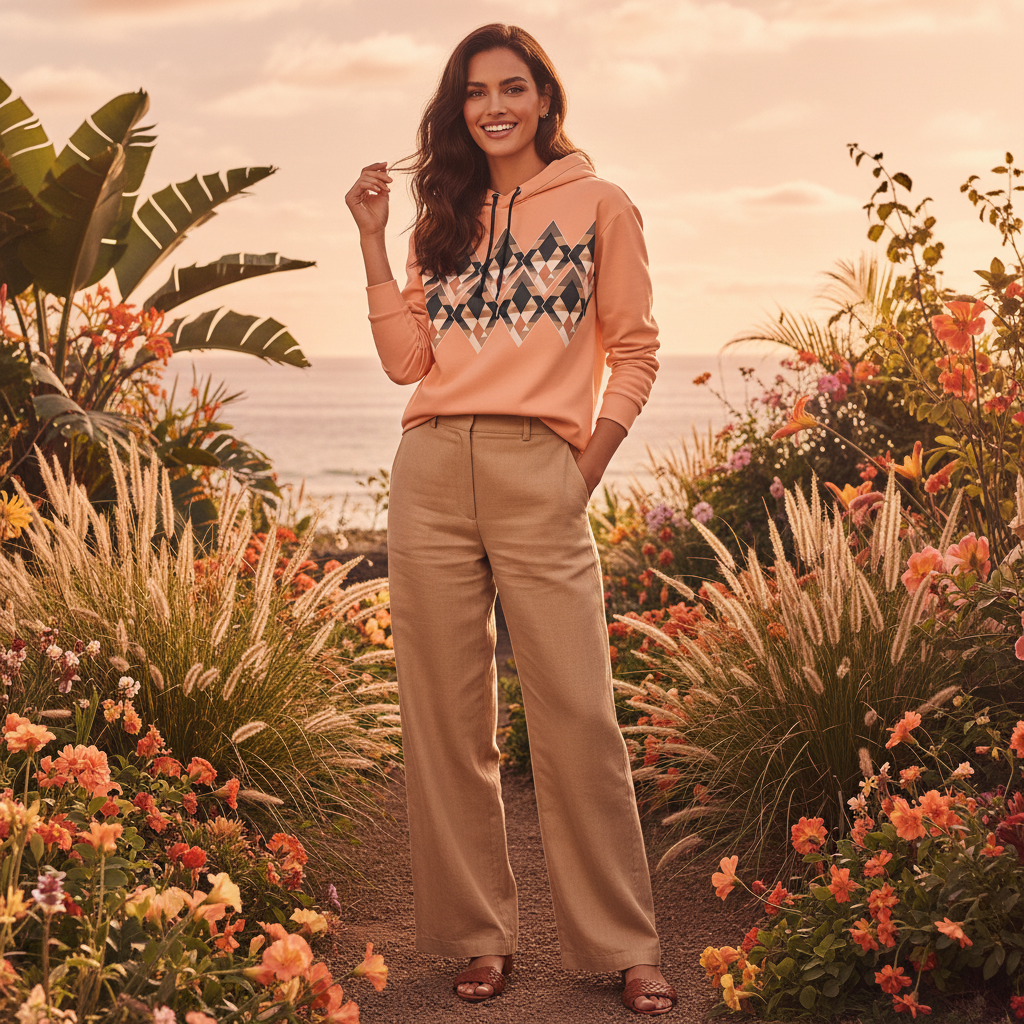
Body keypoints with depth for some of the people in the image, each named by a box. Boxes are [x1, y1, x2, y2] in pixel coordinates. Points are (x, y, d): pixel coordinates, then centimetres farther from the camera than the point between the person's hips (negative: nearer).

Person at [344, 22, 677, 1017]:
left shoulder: (598, 206, 8)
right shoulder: (445, 217, 18)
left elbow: (634, 353, 6)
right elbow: (405, 359, 9)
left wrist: (587, 471, -4)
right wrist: (372, 240, 5)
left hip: (539, 475, -4)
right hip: (432, 473, 4)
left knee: (577, 717, -7)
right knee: (446, 717, 3)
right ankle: (480, 934, 14)